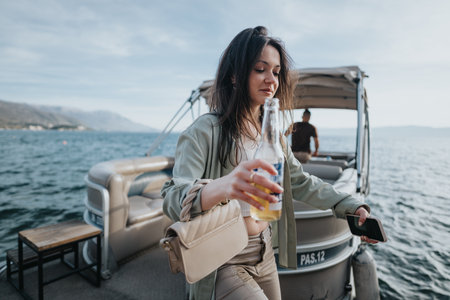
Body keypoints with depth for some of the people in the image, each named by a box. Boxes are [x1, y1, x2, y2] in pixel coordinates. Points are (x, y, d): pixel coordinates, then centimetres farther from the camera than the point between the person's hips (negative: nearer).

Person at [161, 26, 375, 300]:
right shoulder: (205, 132, -17)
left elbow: (300, 182, 9)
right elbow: (173, 200, -27)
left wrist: (350, 206, -2)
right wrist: (221, 187, -48)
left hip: (265, 255, 7)